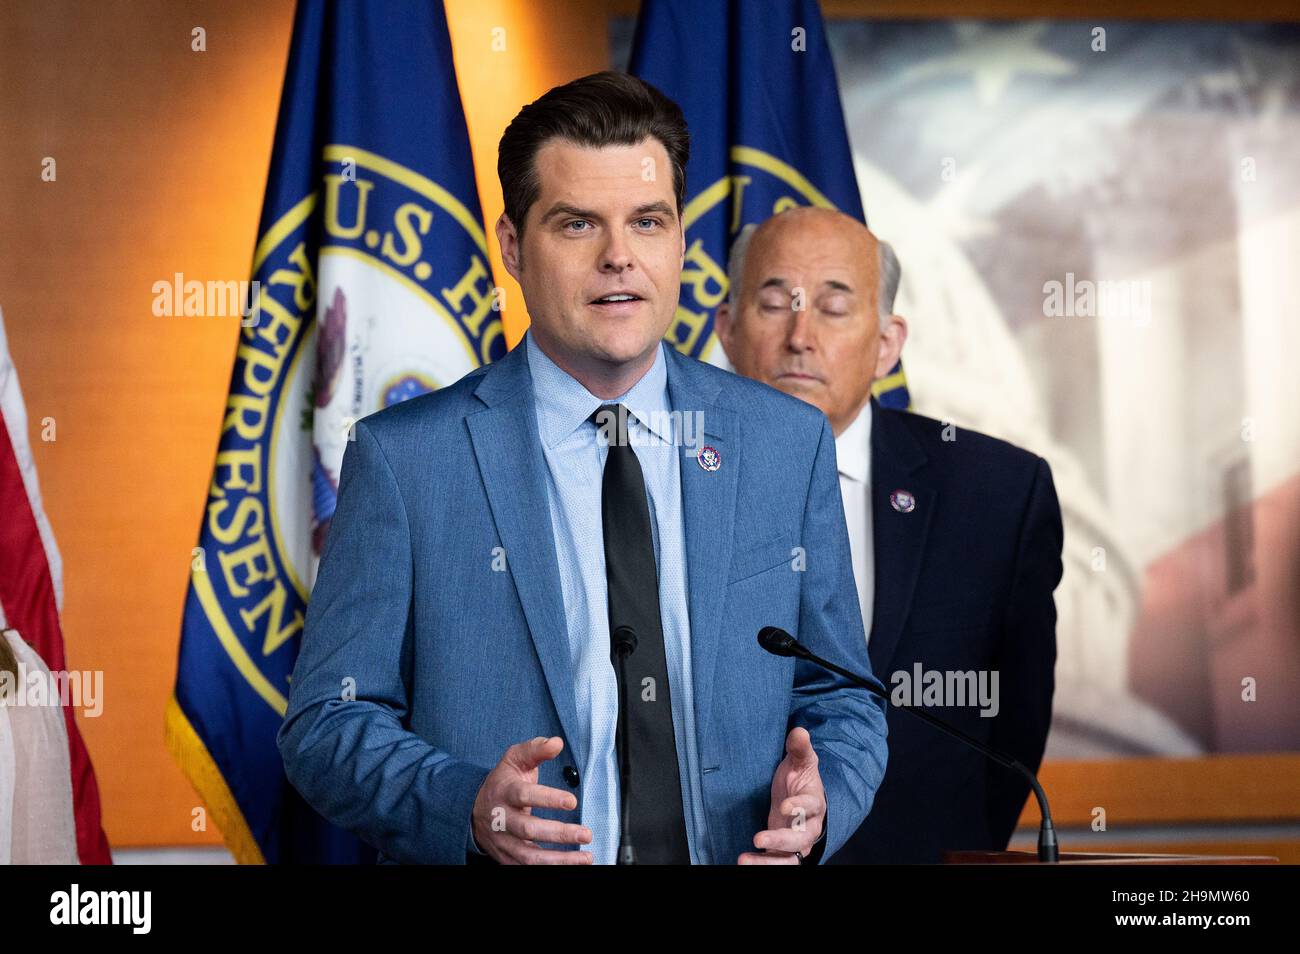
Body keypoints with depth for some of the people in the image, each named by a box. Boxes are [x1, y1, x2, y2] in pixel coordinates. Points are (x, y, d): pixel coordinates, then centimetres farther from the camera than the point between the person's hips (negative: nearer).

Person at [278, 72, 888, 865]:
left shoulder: (793, 444, 2)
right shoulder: (403, 460, -6)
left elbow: (841, 704, 7)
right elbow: (326, 724, -5)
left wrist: (819, 800, -13)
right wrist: (466, 807, -22)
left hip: (741, 856, 2)